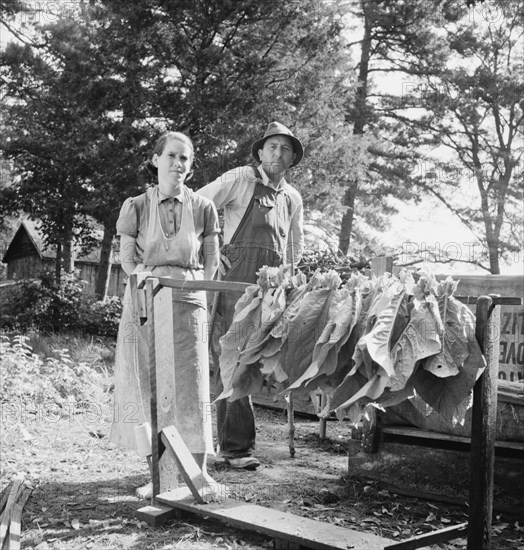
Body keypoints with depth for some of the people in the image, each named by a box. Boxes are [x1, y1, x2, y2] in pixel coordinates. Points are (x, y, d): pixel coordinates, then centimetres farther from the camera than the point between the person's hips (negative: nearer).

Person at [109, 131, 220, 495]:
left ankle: (199, 474, 3)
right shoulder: (136, 206, 3)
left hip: (188, 303, 0)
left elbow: (211, 263, 8)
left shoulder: (203, 208, 4)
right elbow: (128, 260, 6)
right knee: (147, 386, 0)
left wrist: (190, 291, 0)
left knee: (190, 386, -2)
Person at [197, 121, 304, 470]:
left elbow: (295, 245, 31)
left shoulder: (293, 198, 20)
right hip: (237, 280, -6)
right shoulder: (240, 179, 2)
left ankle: (230, 440, 16)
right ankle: (237, 446, -4)